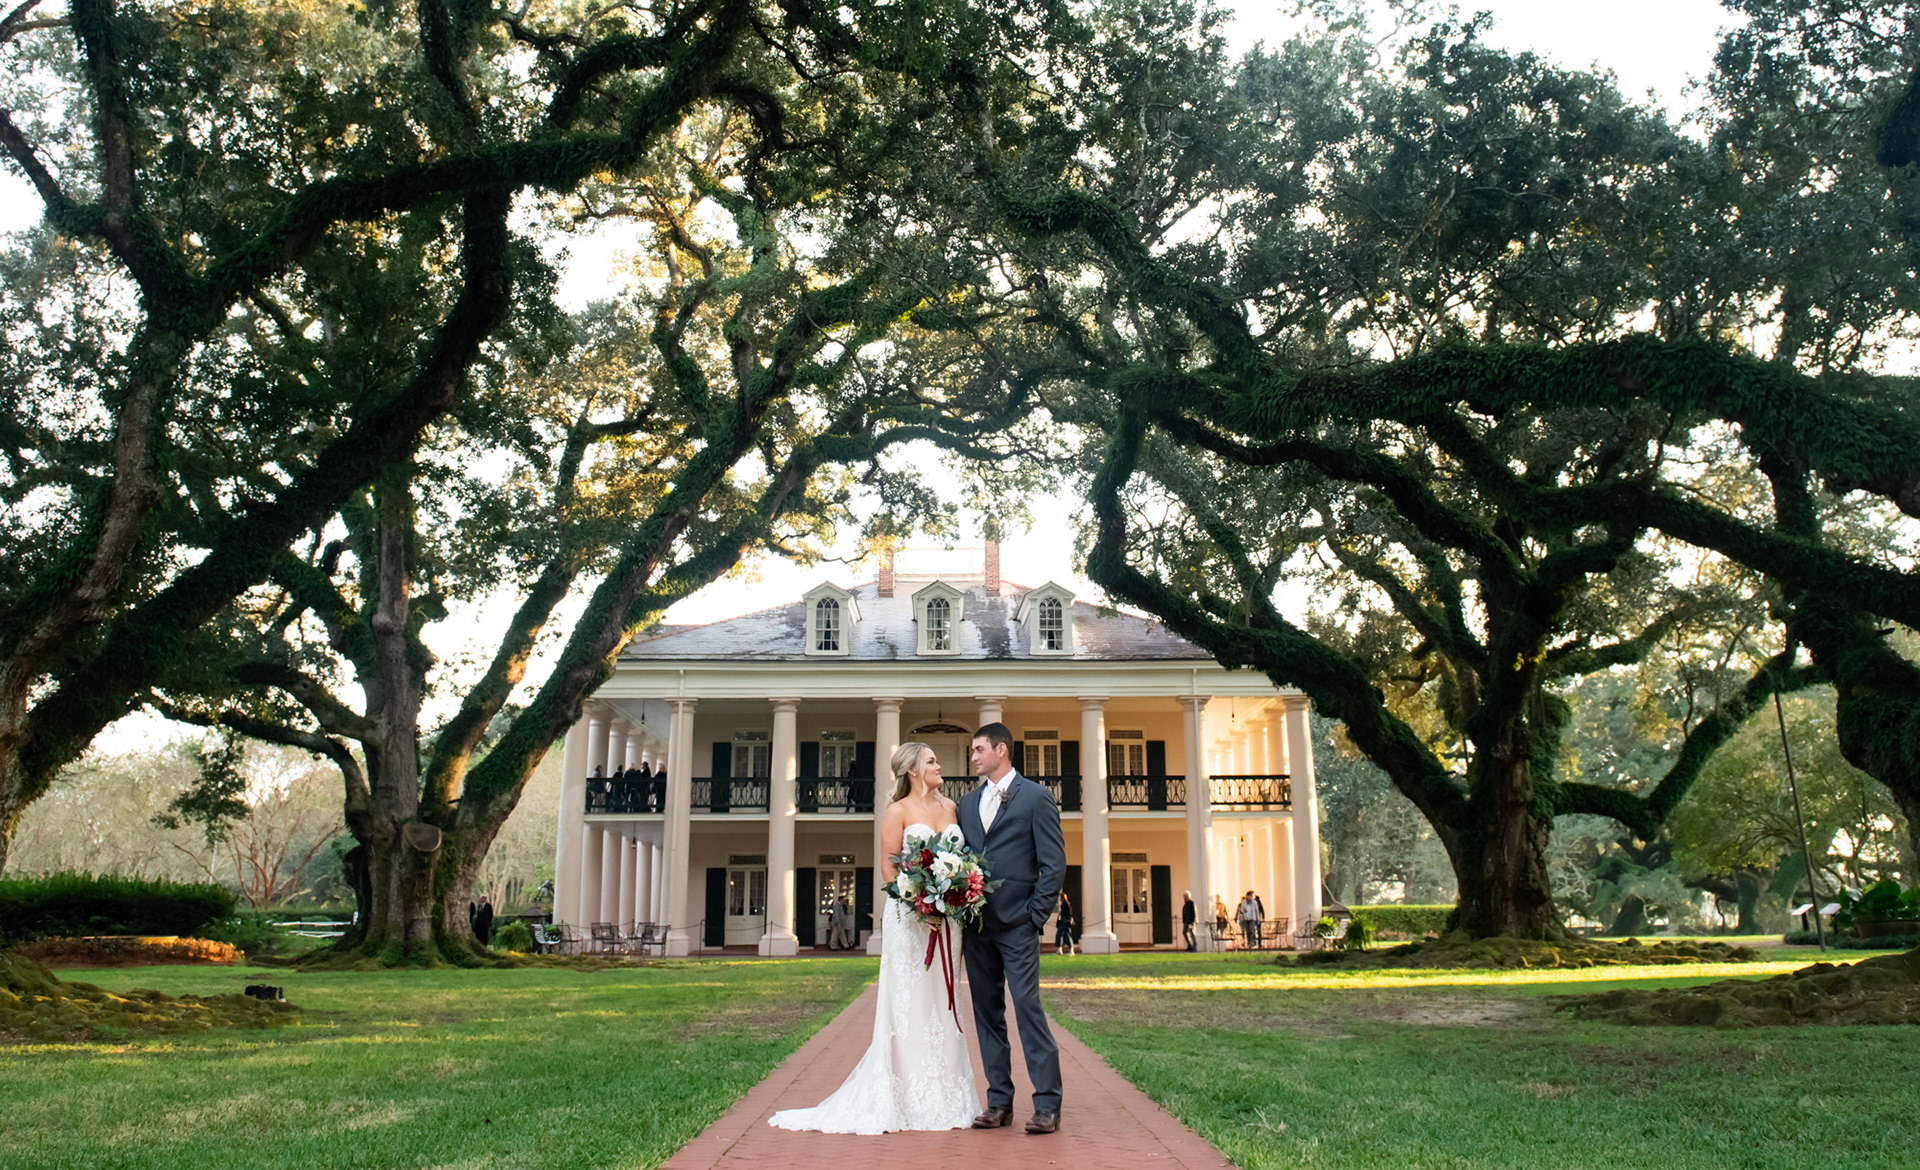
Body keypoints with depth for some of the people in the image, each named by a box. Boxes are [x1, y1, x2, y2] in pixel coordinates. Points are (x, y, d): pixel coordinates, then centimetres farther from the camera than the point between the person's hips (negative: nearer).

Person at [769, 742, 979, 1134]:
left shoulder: (949, 806, 13)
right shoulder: (899, 812, -3)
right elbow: (889, 869, -7)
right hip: (909, 916, -5)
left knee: (942, 1004, 9)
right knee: (908, 1004, -3)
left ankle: (944, 1098, 15)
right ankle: (907, 1101, 2)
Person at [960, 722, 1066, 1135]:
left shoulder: (1036, 797, -2)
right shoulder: (968, 803, 16)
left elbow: (1054, 862, -5)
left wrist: (1036, 915, -10)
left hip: (1016, 924, -6)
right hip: (976, 923, 6)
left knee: (1027, 1006, -10)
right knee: (987, 1012, 8)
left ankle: (1047, 1104, -4)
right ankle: (999, 1101, 15)